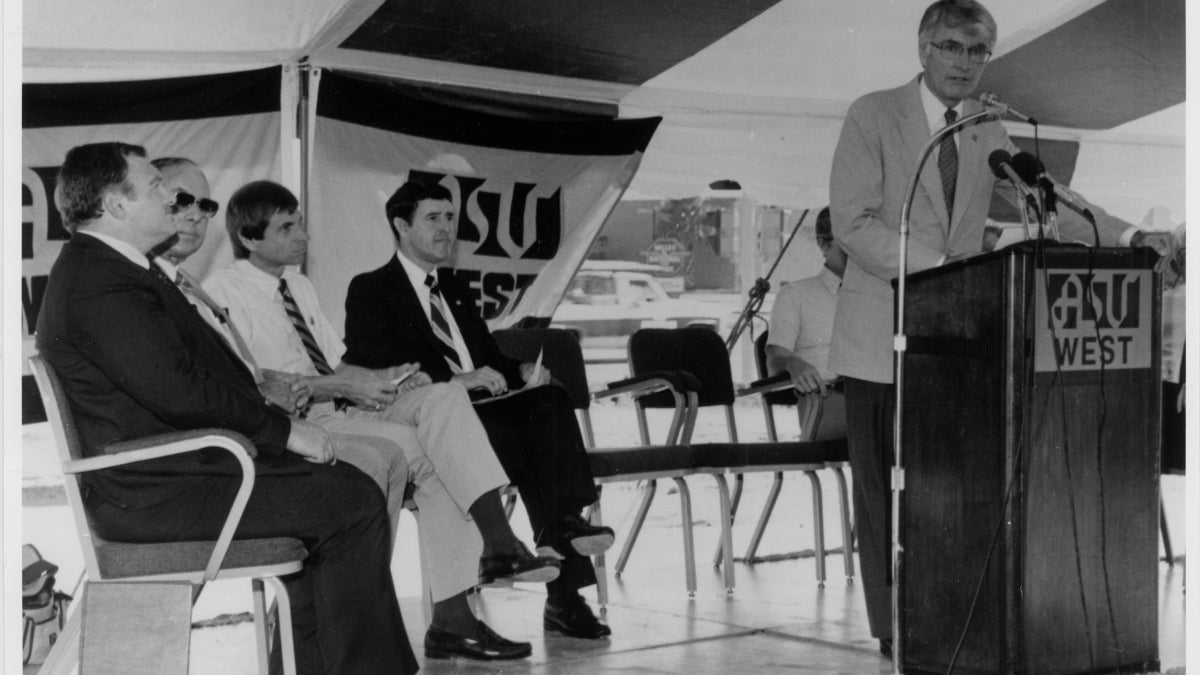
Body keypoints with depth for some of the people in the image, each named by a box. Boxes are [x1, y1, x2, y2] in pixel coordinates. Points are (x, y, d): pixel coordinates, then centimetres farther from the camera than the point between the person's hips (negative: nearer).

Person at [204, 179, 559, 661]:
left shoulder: (300, 287, 22)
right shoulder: (225, 292, -6)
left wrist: (381, 379, -1)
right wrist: (340, 386, -21)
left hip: (340, 406, 8)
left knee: (443, 397, -18)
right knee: (422, 451, -27)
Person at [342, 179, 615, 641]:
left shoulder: (452, 288, 29)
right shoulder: (371, 290, 5)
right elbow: (377, 368, -10)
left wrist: (519, 370, 2)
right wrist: (455, 379, -22)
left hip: (484, 404, 6)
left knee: (550, 401, -26)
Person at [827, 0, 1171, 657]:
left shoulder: (988, 133, 13)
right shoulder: (873, 115, -3)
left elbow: (1046, 203, 10)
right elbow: (853, 222, -12)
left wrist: (1128, 237, -5)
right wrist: (935, 266, -21)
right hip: (883, 338, -4)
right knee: (885, 489, 0)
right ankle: (893, 629, 9)